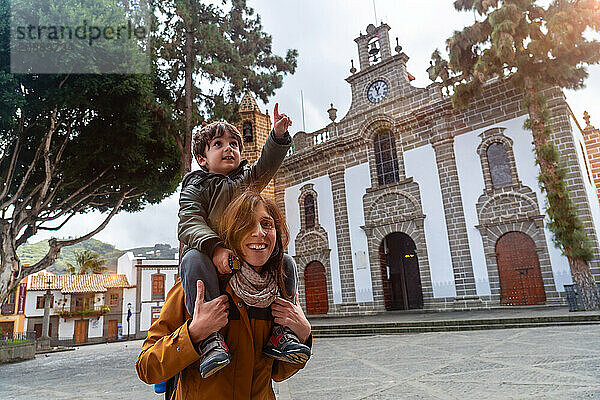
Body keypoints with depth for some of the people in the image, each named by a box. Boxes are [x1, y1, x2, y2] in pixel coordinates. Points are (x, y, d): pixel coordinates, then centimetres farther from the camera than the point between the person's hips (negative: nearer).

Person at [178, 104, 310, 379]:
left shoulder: (248, 178, 17)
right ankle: (210, 336, -35)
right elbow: (190, 223, -12)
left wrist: (278, 135, -22)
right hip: (210, 256, -4)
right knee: (194, 259, -34)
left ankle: (277, 331, -11)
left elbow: (267, 164, -2)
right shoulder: (196, 186, 4)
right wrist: (215, 247, -32)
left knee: (285, 262, -12)